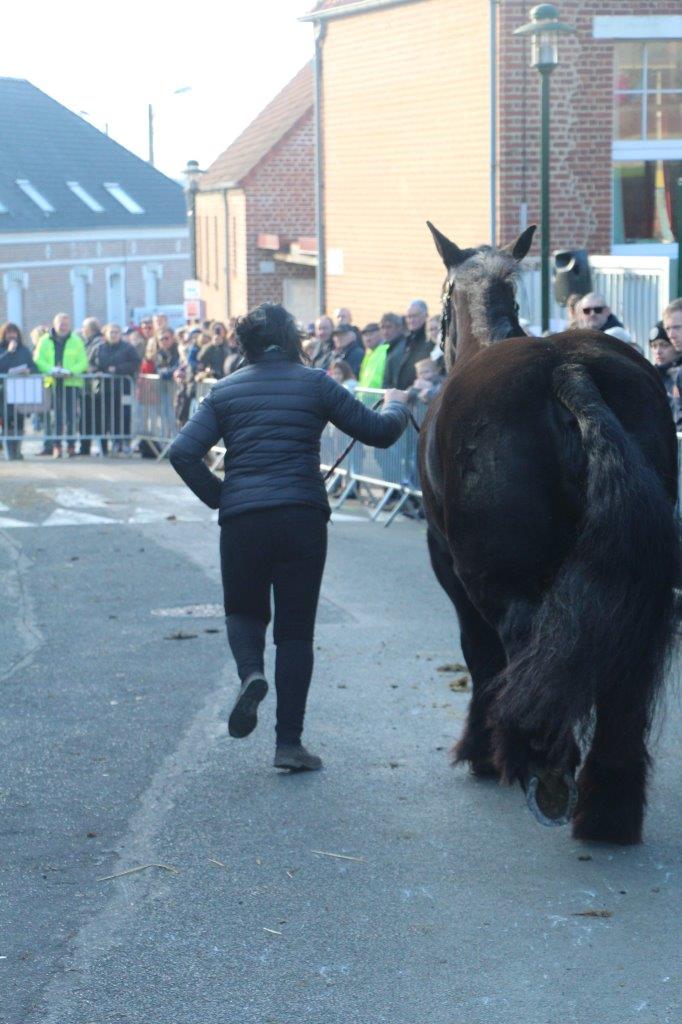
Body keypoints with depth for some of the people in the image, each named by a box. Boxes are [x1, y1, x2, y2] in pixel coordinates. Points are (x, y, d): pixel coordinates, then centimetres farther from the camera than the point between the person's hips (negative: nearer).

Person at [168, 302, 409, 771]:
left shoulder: (225, 391, 8)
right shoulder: (315, 383, 3)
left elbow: (183, 452, -2)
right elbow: (379, 432, 6)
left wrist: (217, 496, 10)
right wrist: (396, 405, 28)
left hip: (241, 519, 1)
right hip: (303, 516, -1)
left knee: (244, 611, 22)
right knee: (296, 629, 7)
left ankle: (251, 672, -11)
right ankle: (289, 742, 4)